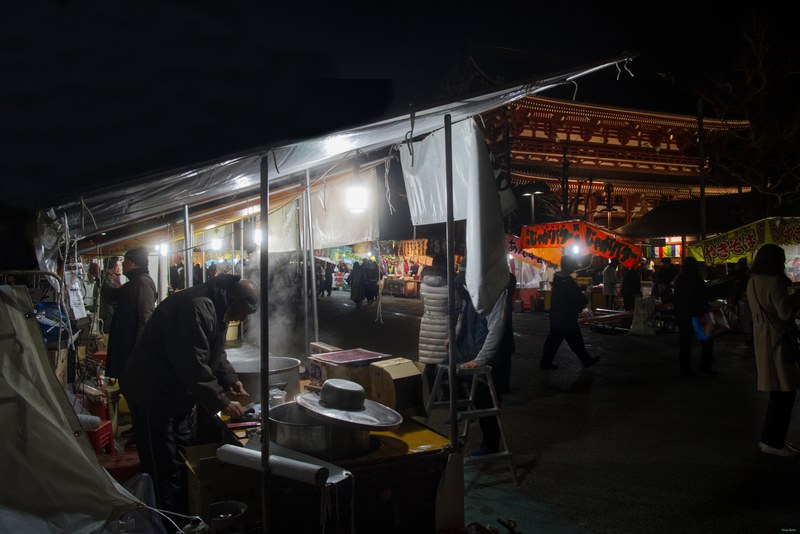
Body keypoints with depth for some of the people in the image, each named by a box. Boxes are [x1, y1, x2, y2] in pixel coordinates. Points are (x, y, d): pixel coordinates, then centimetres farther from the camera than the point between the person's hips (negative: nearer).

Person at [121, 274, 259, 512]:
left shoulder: (216, 308, 5)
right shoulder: (197, 307, -28)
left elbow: (215, 352, 17)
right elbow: (194, 365, -30)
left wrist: (230, 380, 2)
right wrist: (221, 402, -23)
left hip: (177, 395, 11)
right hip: (154, 396, -11)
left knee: (183, 463, 18)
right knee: (164, 472, -5)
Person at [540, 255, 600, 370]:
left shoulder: (557, 278, 6)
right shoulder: (568, 281, -20)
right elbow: (580, 299, -17)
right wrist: (586, 299, 4)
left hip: (555, 316, 8)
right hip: (567, 318, -8)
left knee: (553, 339, 10)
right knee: (575, 341, 5)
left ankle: (545, 362, 11)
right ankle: (586, 360, 19)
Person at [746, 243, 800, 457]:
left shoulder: (753, 281, 11)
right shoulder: (774, 281, -18)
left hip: (763, 338, 10)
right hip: (776, 339, -10)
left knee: (779, 390, 16)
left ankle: (771, 437, 22)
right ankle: (772, 441, 2)